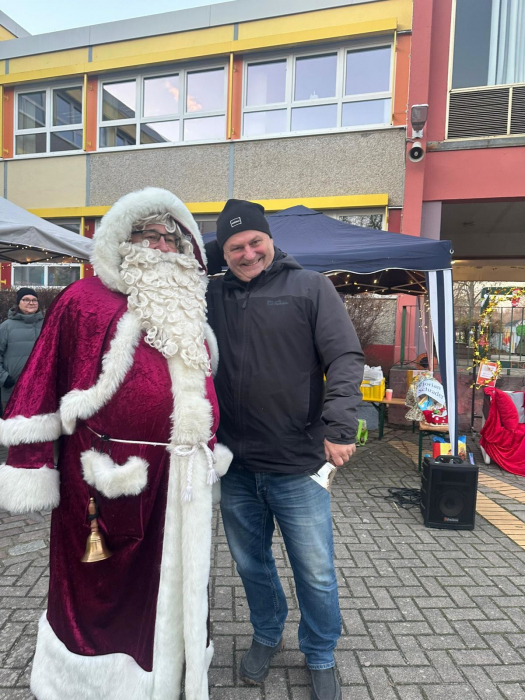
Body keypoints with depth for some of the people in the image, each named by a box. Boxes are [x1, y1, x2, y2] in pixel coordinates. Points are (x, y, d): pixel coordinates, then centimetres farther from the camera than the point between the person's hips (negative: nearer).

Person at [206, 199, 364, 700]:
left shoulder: (310, 288, -4)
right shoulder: (212, 296, 6)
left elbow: (345, 359, -9)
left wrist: (338, 425, -19)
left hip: (297, 466, -3)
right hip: (235, 465, 4)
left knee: (315, 574, 12)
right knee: (251, 563, 22)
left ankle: (321, 658, 40)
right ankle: (266, 636, 50)